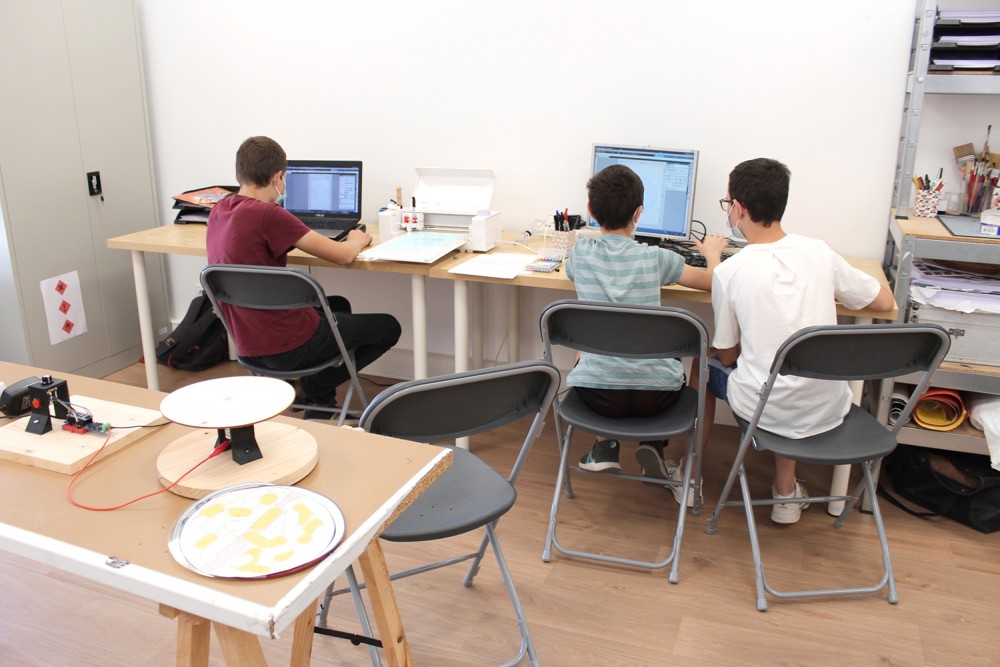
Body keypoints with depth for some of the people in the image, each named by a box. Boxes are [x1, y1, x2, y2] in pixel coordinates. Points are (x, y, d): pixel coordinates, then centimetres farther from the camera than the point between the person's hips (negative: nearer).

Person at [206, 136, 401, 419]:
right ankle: (317, 388, 10)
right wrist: (356, 240, 3)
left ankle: (318, 397, 26)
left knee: (339, 305, 33)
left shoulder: (218, 212, 2)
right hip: (287, 347, -9)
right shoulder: (267, 215, -23)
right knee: (388, 328, 9)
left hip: (248, 344, 9)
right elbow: (342, 255, -18)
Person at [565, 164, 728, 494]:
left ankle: (605, 446, 25)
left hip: (598, 394, 1)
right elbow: (712, 281, 12)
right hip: (654, 395, 0)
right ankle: (653, 445, 16)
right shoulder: (656, 258, -2)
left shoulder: (581, 252, 1)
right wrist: (713, 252, 34)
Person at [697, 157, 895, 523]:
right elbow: (885, 301, 10)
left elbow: (726, 355, -2)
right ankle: (786, 493, 34)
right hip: (829, 410, 3)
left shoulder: (729, 272, -12)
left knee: (704, 361, 23)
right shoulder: (818, 252, -3)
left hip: (767, 409, -3)